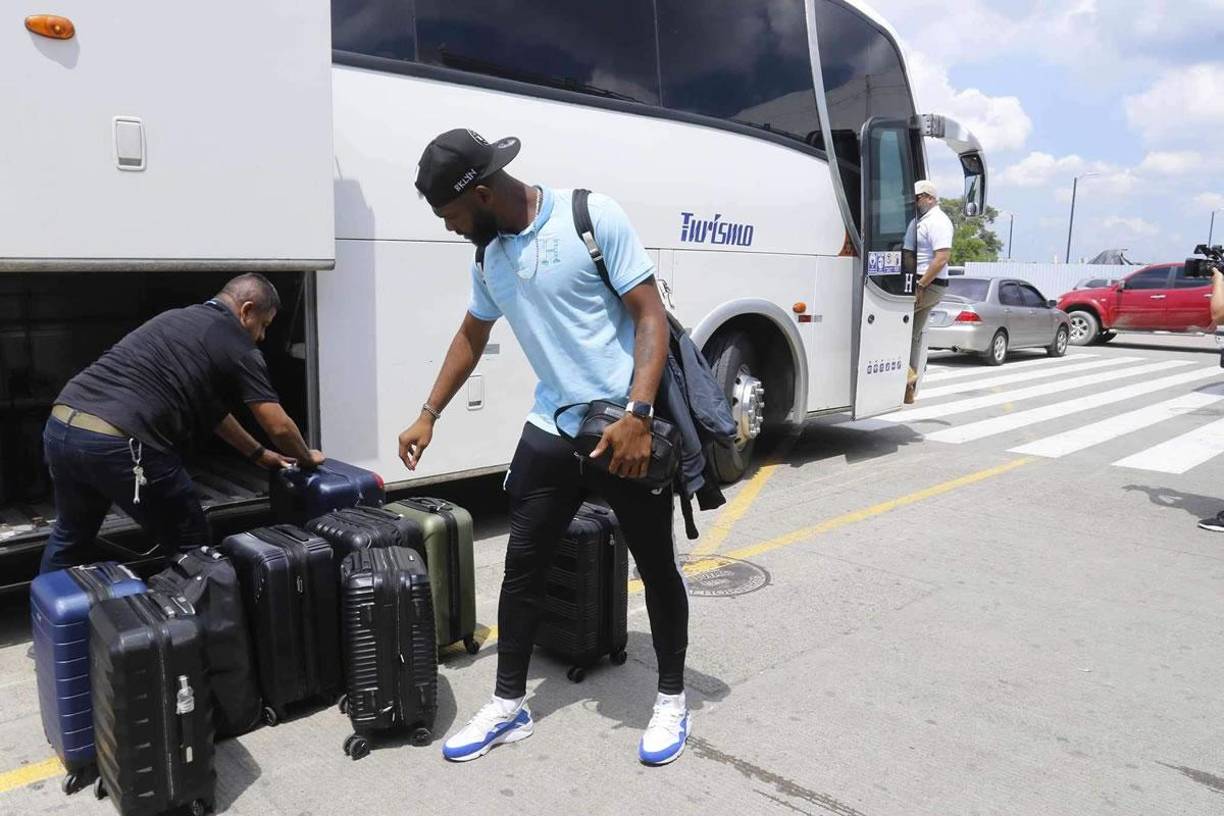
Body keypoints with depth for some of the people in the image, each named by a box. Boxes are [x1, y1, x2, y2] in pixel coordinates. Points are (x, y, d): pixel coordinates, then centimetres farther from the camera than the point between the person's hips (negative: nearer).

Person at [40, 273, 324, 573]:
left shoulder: (177, 317, 26)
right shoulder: (239, 347, 2)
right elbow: (279, 427, 1)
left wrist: (258, 454, 37)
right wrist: (306, 458, 22)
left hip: (60, 427, 8)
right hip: (118, 445, -8)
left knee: (70, 534, 31)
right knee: (190, 550, 11)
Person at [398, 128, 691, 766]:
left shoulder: (592, 218, -12)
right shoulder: (489, 256, 8)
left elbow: (651, 316, -14)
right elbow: (471, 337, 23)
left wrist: (636, 415, -23)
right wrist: (428, 417, 24)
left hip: (626, 429, -5)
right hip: (550, 432, 6)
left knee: (657, 568, 8)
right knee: (521, 568, 10)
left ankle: (671, 700, 28)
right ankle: (509, 706, 27)